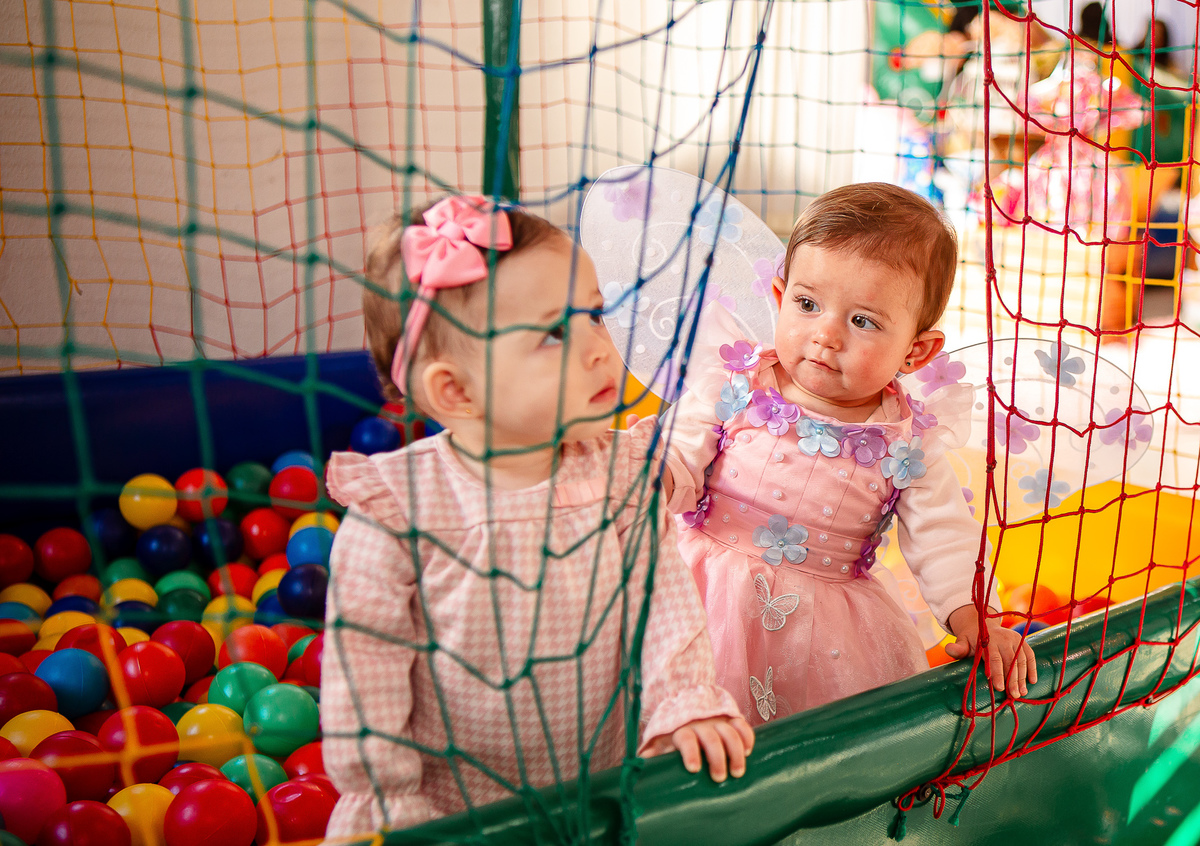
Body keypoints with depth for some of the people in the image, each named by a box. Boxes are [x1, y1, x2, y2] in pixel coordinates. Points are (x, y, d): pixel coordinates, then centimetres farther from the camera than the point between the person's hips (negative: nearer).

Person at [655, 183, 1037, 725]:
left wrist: (973, 617, -15)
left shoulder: (906, 441, -3)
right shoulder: (732, 385, -7)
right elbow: (680, 464, -7)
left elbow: (944, 538, 0)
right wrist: (654, 472, -31)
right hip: (712, 601, -2)